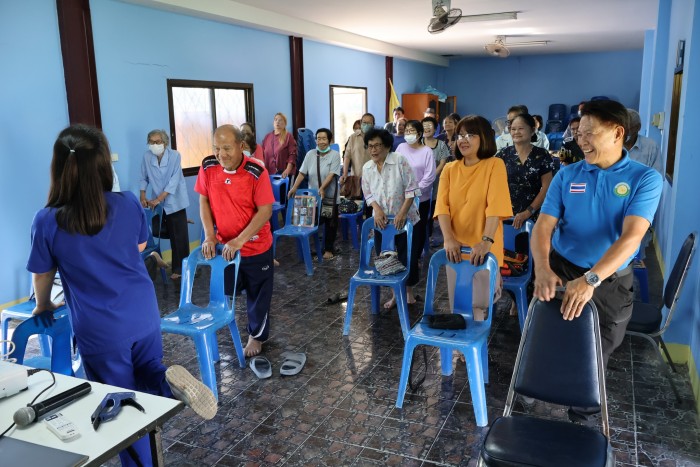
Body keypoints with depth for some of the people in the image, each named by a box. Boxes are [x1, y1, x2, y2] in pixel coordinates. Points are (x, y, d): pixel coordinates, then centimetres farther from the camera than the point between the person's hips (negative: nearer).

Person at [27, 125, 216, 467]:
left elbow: (42, 276, 2)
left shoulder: (47, 222, -14)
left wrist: (43, 306, 21)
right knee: (149, 375, 23)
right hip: (144, 316, 3)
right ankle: (172, 381, -8)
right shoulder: (129, 204, -7)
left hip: (100, 331, -2)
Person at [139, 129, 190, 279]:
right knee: (172, 235, 9)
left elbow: (174, 180, -18)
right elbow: (144, 178, 7)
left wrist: (158, 199, -22)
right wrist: (143, 197, -5)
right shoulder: (146, 156, -3)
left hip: (175, 202, -3)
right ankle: (178, 266, 20)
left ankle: (180, 267, 9)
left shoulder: (174, 155, -13)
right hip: (158, 203, 3)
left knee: (180, 237, -2)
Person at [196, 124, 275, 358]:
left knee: (257, 293, 12)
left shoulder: (257, 172, -22)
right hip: (224, 245, 3)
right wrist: (210, 236, -10)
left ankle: (257, 335, 33)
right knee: (222, 292, 17)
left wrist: (240, 240, -25)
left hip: (255, 246, -3)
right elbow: (204, 201, -1)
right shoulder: (208, 167, -10)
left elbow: (265, 210, -20)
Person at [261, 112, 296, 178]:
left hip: (283, 173, -4)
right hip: (269, 173, 4)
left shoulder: (288, 136, 1)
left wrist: (287, 170, -17)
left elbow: (292, 155, -7)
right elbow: (263, 155, 14)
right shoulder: (267, 137, 15)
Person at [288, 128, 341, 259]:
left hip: (330, 196, -2)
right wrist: (294, 187, -14)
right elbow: (302, 173, -1)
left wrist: (322, 188, -29)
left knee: (330, 223, 6)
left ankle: (329, 249, 18)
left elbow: (332, 174, -17)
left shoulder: (335, 155, -7)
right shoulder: (310, 154, 3)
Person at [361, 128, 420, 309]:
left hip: (404, 219, -4)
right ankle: (395, 293, 26)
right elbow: (368, 194, 6)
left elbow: (411, 189, -14)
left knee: (406, 258, 2)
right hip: (381, 220, 4)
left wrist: (402, 213, -22)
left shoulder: (400, 161, -13)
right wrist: (377, 210, -13)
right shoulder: (367, 168, 1)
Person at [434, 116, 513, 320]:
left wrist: (486, 241, -29)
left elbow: (495, 205, -18)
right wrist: (448, 239, -21)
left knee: (478, 306, -5)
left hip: (484, 248, -4)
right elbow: (442, 206, -6)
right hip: (456, 247, 4)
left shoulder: (495, 165, -7)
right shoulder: (449, 169, 5)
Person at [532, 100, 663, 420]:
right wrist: (542, 268, -29)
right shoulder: (566, 175, -3)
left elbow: (631, 237, -23)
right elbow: (544, 226, -9)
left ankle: (582, 409, 41)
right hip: (561, 272, 1)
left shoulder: (645, 179, -10)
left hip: (610, 281, -1)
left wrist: (590, 279, -35)